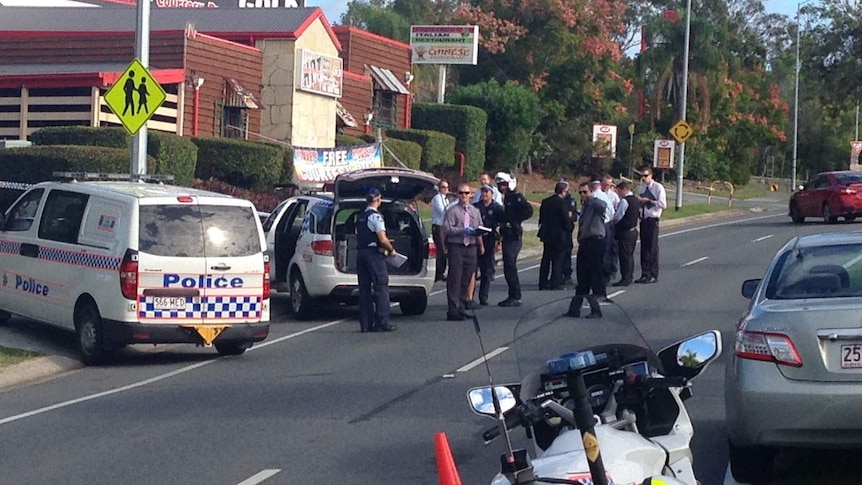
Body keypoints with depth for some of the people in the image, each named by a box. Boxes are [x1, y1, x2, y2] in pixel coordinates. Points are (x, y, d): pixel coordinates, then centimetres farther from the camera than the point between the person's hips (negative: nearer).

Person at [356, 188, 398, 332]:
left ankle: (365, 324, 8)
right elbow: (383, 239, -17)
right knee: (381, 288, -4)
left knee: (364, 288, 8)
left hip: (361, 254, 8)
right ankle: (382, 323, -8)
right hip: (374, 254, -8)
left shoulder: (360, 217, 15)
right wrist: (391, 249, 0)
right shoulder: (375, 216, -11)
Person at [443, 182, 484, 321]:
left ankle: (460, 308, 16)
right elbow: (446, 228, -11)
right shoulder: (452, 210, -1)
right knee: (455, 280, -8)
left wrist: (481, 245, 10)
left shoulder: (475, 211, 17)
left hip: (471, 248, 6)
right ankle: (453, 310, -9)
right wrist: (463, 230, -18)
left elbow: (479, 231, 21)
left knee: (466, 280, 8)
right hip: (456, 247, -6)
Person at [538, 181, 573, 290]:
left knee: (546, 259, 13)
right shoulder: (561, 202, -15)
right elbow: (566, 220, -16)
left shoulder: (545, 202, 6)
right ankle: (555, 284, -2)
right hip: (559, 235, -7)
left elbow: (541, 219, 10)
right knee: (557, 260, -1)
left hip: (546, 235, 7)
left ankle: (543, 283, 16)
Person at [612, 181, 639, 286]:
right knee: (630, 254, 15)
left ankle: (625, 278, -3)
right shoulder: (636, 200, 11)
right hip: (634, 229, 9)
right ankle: (630, 277, 21)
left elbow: (617, 217, -17)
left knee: (624, 255, -5)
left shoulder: (624, 201, -18)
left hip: (625, 231, -9)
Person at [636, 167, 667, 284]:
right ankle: (645, 274, 15)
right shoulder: (642, 188, 13)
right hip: (643, 220, 6)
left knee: (652, 248, -3)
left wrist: (649, 201, -16)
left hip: (652, 221, -6)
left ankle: (653, 275, 4)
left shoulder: (658, 188, -7)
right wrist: (639, 201, 2)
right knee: (644, 248, 9)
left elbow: (663, 204, -14)